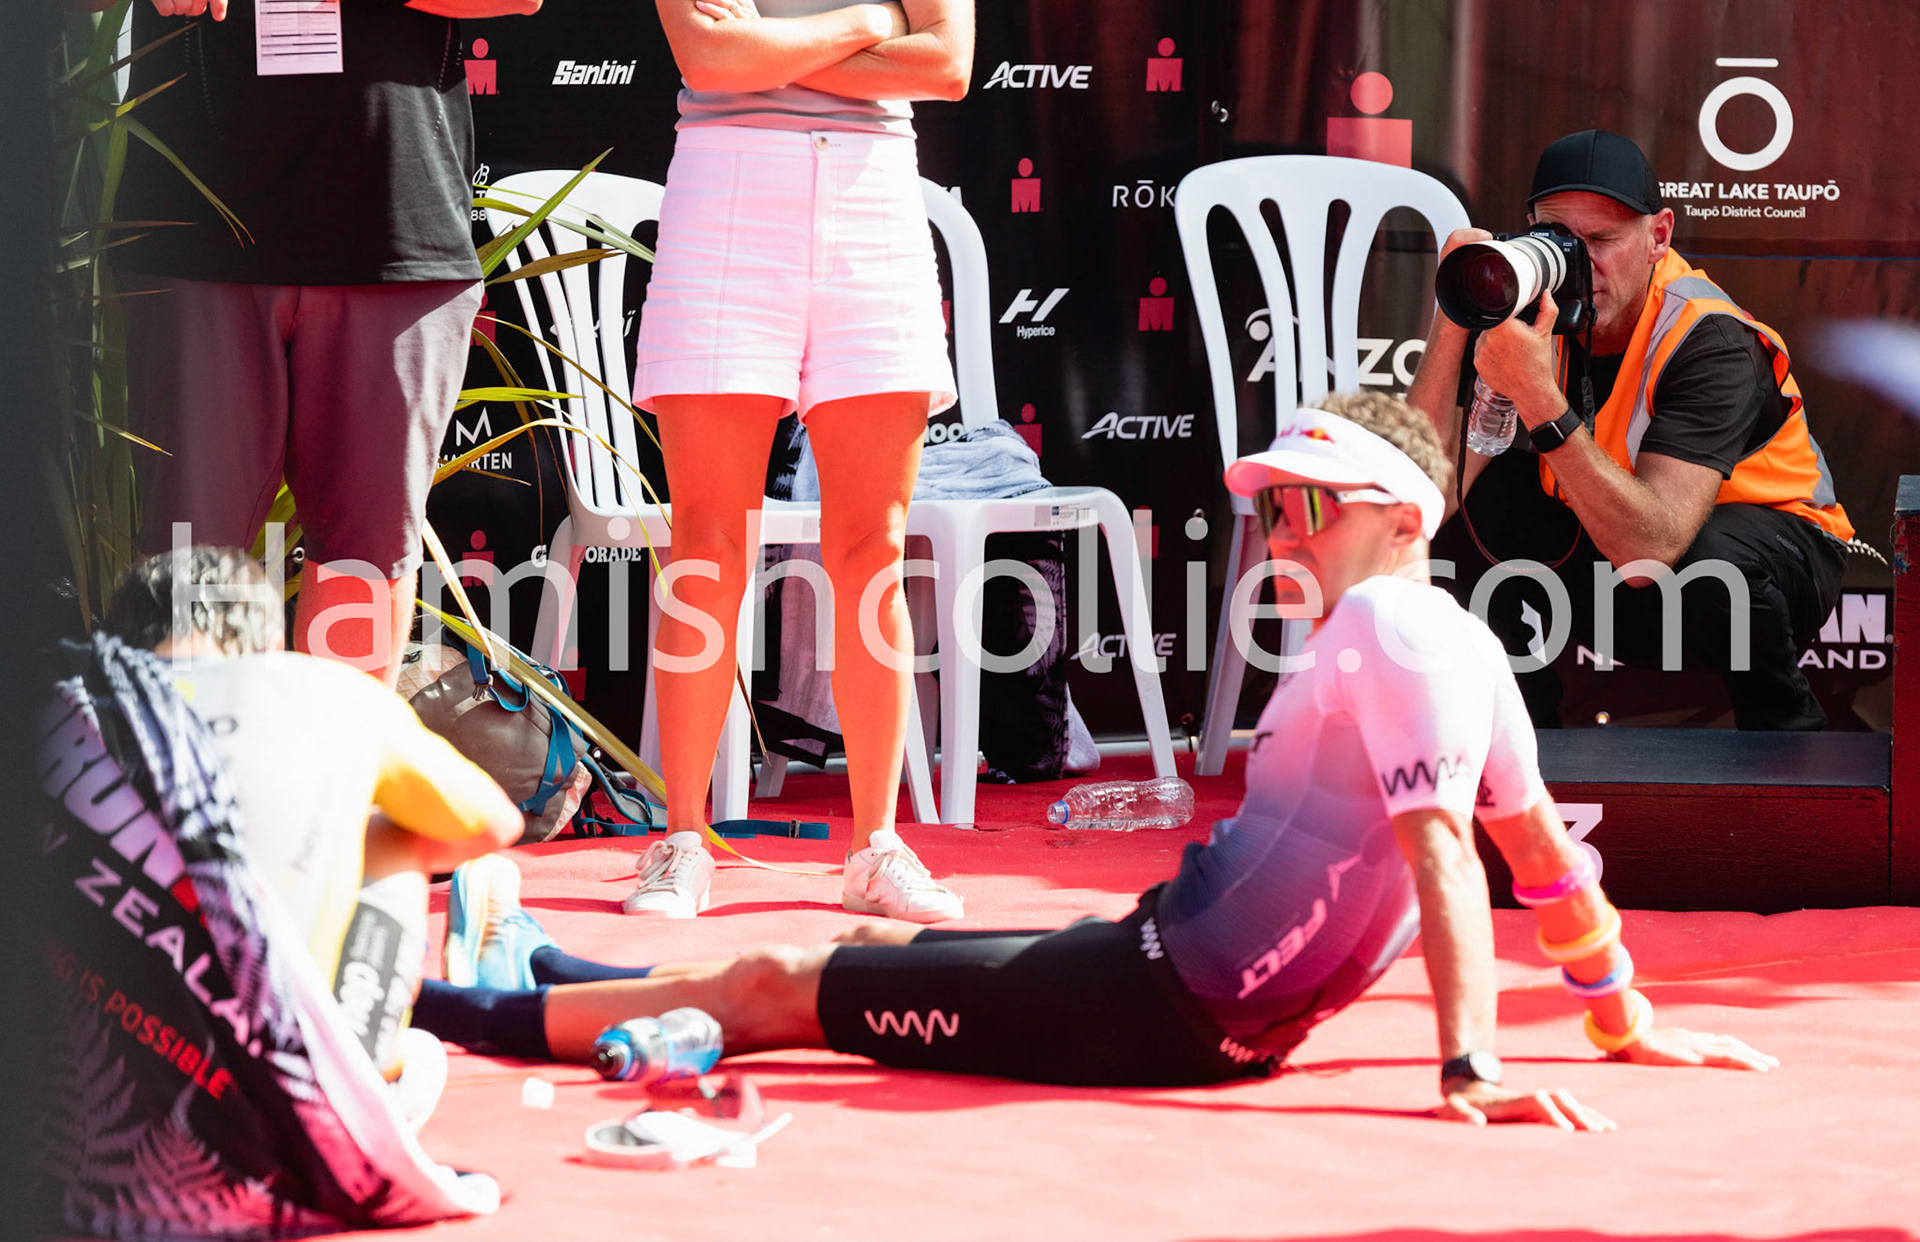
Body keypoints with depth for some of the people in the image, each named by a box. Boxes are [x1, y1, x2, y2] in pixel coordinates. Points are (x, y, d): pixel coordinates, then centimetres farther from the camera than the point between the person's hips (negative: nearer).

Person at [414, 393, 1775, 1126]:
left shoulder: (1386, 629, -18)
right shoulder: (1466, 648, 9)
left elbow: (1443, 846, -27)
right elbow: (1545, 844, 15)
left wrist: (1470, 1064, -33)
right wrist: (1624, 1022, 24)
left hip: (1164, 1007, -9)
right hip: (1195, 988, 9)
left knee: (771, 988, 0)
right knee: (880, 948, 23)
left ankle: (473, 1007, 12)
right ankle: (538, 971, 36)